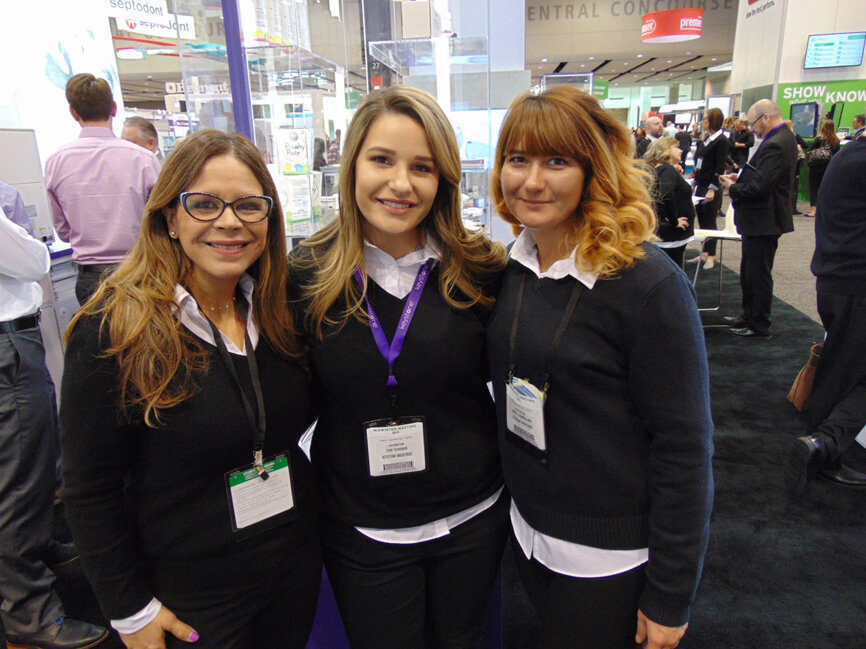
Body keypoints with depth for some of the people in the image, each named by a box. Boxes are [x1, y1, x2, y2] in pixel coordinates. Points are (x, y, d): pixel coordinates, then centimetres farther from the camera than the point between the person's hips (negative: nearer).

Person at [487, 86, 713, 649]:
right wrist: (512, 490, 13)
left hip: (608, 559, -6)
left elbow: (685, 448, -18)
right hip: (527, 530, 6)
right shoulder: (513, 268, -2)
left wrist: (669, 600, -13)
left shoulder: (649, 284, -21)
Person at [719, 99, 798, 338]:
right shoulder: (783, 138, 11)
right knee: (749, 272, 20)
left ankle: (759, 326, 12)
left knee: (758, 274, 1)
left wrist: (732, 188, -11)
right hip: (762, 219, 11)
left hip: (763, 221, -11)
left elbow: (759, 186, -27)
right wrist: (741, 178, 3)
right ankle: (749, 315, 34)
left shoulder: (775, 144, -23)